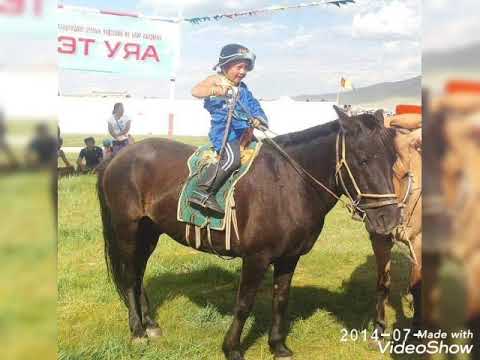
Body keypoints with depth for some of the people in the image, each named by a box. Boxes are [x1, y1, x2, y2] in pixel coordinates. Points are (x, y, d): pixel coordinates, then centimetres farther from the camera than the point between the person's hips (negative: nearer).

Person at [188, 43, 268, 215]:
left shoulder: (243, 88, 21)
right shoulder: (216, 80, 4)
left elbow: (254, 107, 18)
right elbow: (195, 91, -10)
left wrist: (258, 119, -5)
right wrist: (215, 90, -27)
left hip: (244, 131, 7)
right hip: (224, 130, -7)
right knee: (232, 157, -30)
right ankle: (202, 191, -27)